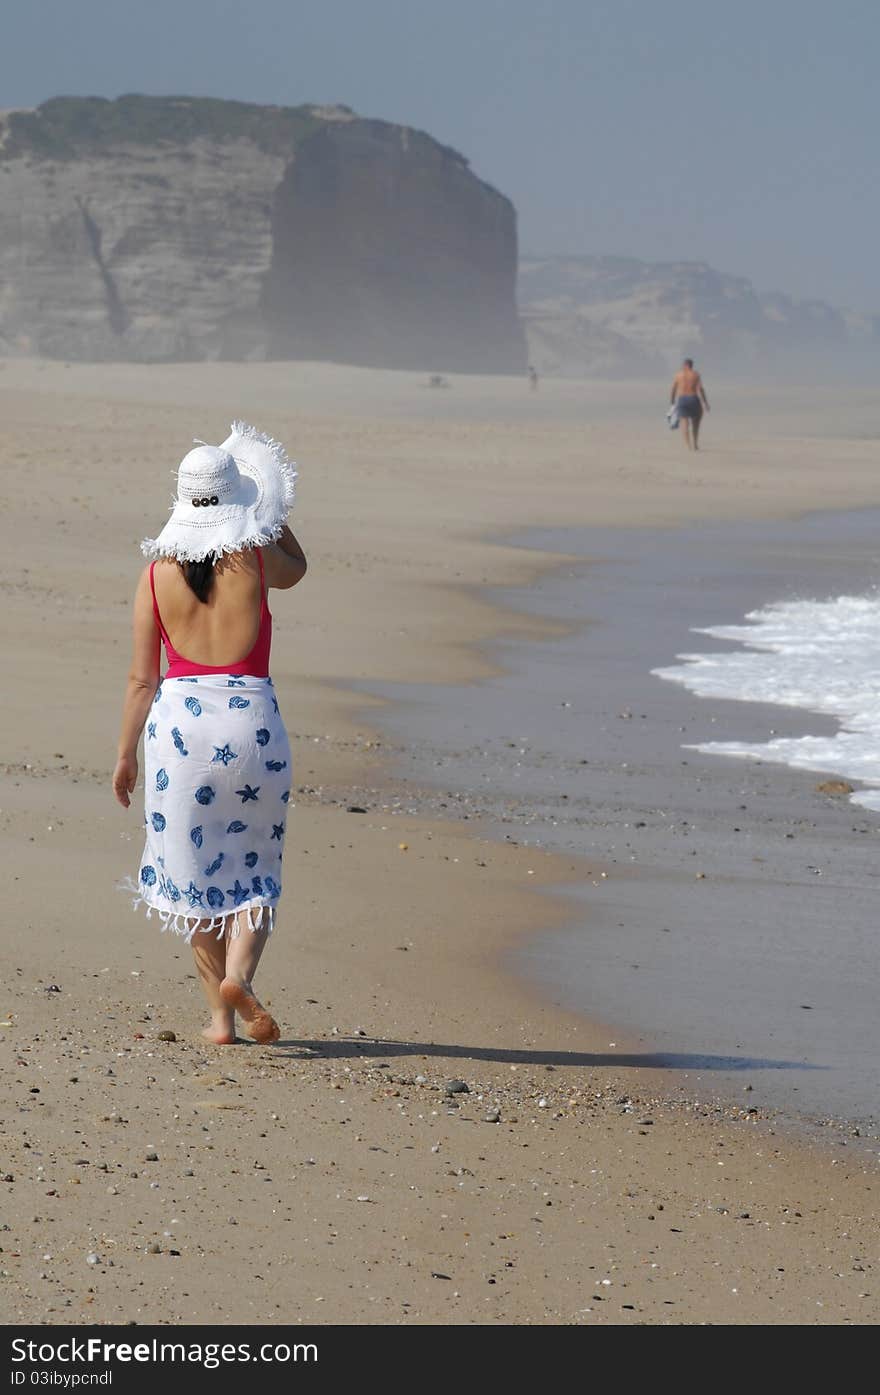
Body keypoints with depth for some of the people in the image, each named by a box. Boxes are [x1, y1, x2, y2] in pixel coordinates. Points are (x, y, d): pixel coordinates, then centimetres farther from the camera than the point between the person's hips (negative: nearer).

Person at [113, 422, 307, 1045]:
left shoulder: (158, 572, 1)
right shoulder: (256, 558, -4)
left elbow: (142, 677, 4)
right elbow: (297, 568, 22)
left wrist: (126, 754, 13)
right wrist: (269, 505, 20)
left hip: (179, 714, 1)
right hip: (251, 713, -1)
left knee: (194, 870, 11)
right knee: (254, 869, 11)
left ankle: (221, 1015, 12)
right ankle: (239, 973, -15)